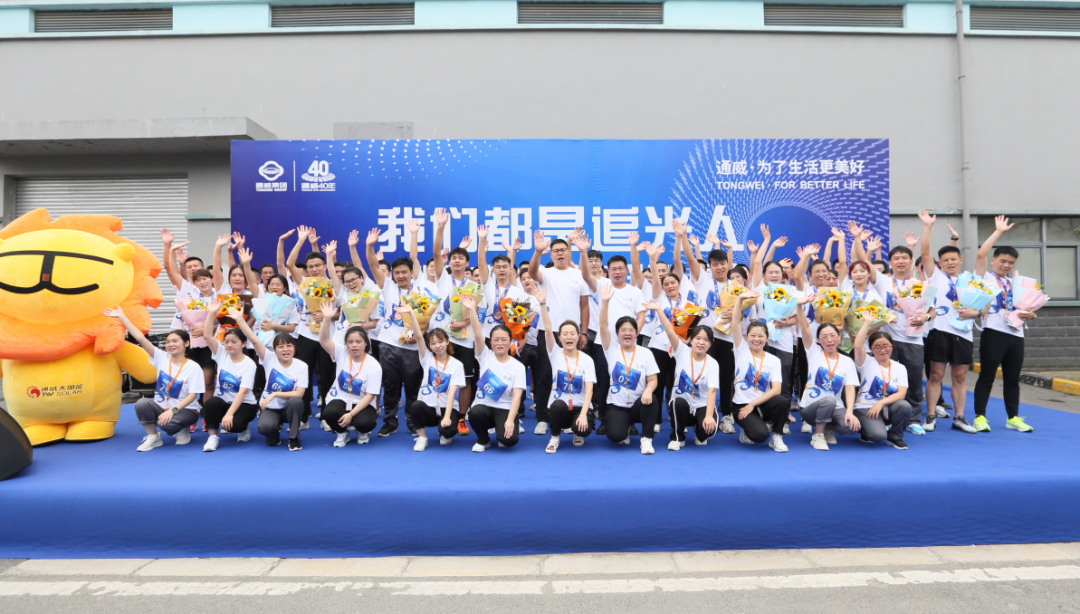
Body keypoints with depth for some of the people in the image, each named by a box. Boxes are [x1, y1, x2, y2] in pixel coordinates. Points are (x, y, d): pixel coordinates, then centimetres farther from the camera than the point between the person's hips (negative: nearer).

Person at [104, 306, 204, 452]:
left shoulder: (194, 367, -11)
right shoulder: (162, 358, -2)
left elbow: (193, 395, -16)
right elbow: (141, 338, -8)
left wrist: (172, 410, -28)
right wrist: (121, 317, -12)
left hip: (185, 410, -4)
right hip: (162, 407, 4)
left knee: (167, 423, -34)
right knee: (141, 404, -26)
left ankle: (182, 430, 3)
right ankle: (153, 437, -5)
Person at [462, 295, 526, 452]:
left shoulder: (518, 366, -2)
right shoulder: (485, 356, 1)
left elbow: (517, 396, -10)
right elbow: (478, 335, -16)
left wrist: (510, 420, -24)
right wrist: (472, 310, -28)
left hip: (505, 409, -1)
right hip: (483, 405, 1)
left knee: (509, 439, -27)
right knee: (475, 413, -35)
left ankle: (512, 425, 13)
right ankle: (483, 440, 0)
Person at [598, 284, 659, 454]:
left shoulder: (645, 353, 0)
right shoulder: (612, 349, -1)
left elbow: (652, 380, -4)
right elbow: (603, 326, -15)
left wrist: (648, 391, -28)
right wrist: (605, 302, -29)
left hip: (639, 403, 1)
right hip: (617, 405, 0)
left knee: (652, 401, -34)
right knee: (614, 435, -25)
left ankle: (646, 439, -12)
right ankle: (625, 428, 14)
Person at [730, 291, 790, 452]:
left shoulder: (773, 360, 4)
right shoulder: (741, 349, 1)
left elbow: (776, 389, -7)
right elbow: (735, 322, -12)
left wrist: (752, 404, -16)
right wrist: (740, 298, -24)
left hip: (763, 404, 3)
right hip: (741, 404, -2)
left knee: (783, 401, -31)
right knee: (760, 435, -29)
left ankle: (776, 437, -5)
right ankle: (747, 429, 10)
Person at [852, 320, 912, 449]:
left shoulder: (899, 368, 7)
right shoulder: (867, 363, 0)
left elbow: (901, 394, -6)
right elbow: (858, 346, -21)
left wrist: (881, 402, -22)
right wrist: (867, 323, -17)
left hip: (888, 407, 3)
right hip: (866, 407, -3)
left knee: (904, 406, -30)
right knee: (878, 435, -29)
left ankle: (894, 437, -3)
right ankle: (865, 431, 10)